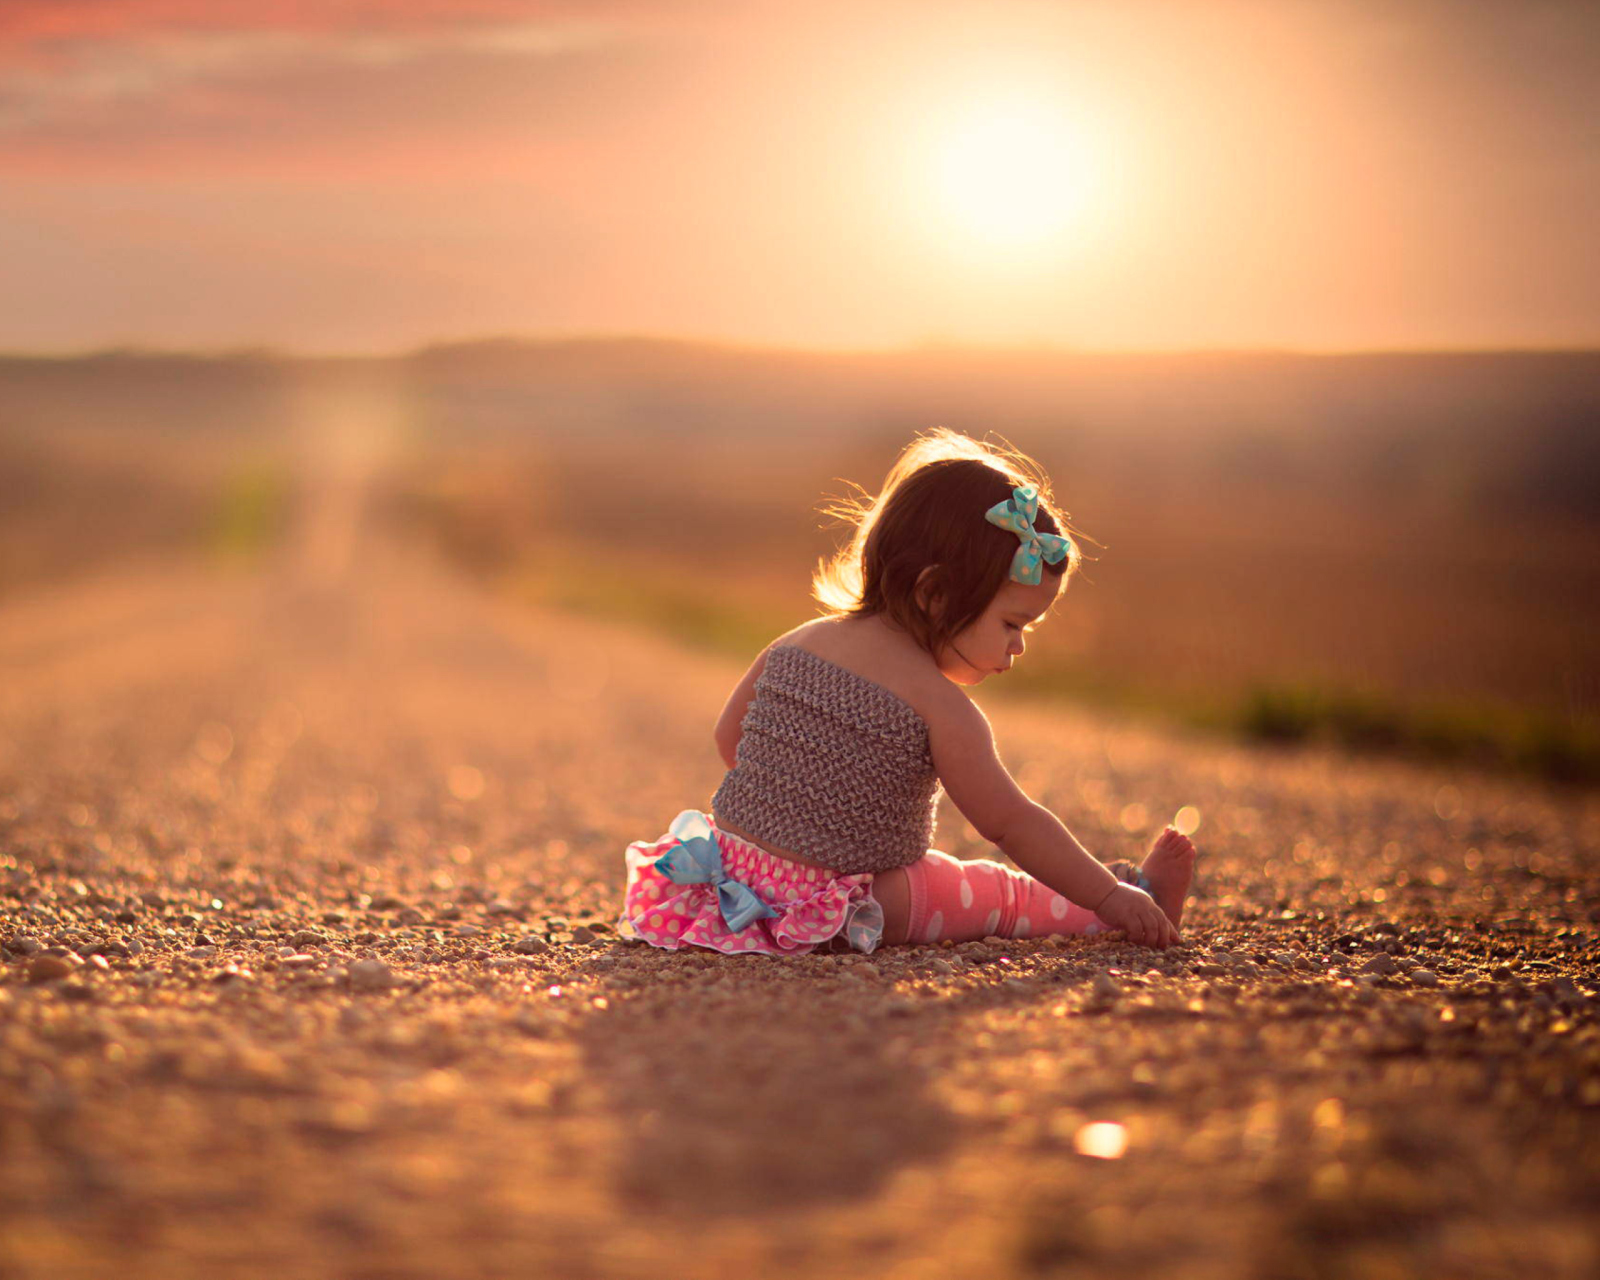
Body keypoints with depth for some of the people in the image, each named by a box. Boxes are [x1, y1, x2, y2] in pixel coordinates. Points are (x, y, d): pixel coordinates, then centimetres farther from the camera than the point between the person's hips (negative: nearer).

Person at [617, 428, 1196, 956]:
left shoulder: (795, 643, 3)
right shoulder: (937, 703, -17)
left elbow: (729, 736, 16)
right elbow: (1011, 823, -15)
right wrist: (1111, 899, -8)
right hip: (839, 906, -8)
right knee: (1000, 893, 10)